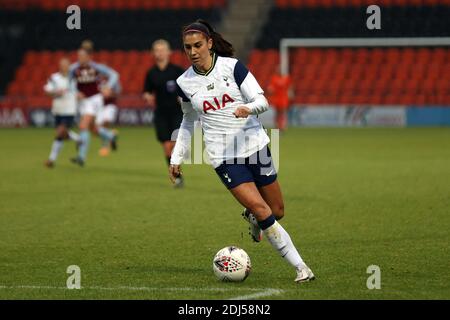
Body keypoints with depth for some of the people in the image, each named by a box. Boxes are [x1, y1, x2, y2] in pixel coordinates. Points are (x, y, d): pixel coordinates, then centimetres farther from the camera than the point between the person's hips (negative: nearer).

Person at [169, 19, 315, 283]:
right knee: (262, 211, -14)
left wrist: (249, 108, -31)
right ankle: (300, 267, -7)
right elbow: (188, 122, 18)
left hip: (255, 145, 0)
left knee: (277, 211, 6)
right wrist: (176, 159, 15)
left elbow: (262, 100, -9)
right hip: (224, 157, 0)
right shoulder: (184, 83, 2)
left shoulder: (232, 66, -6)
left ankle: (252, 218, 42)